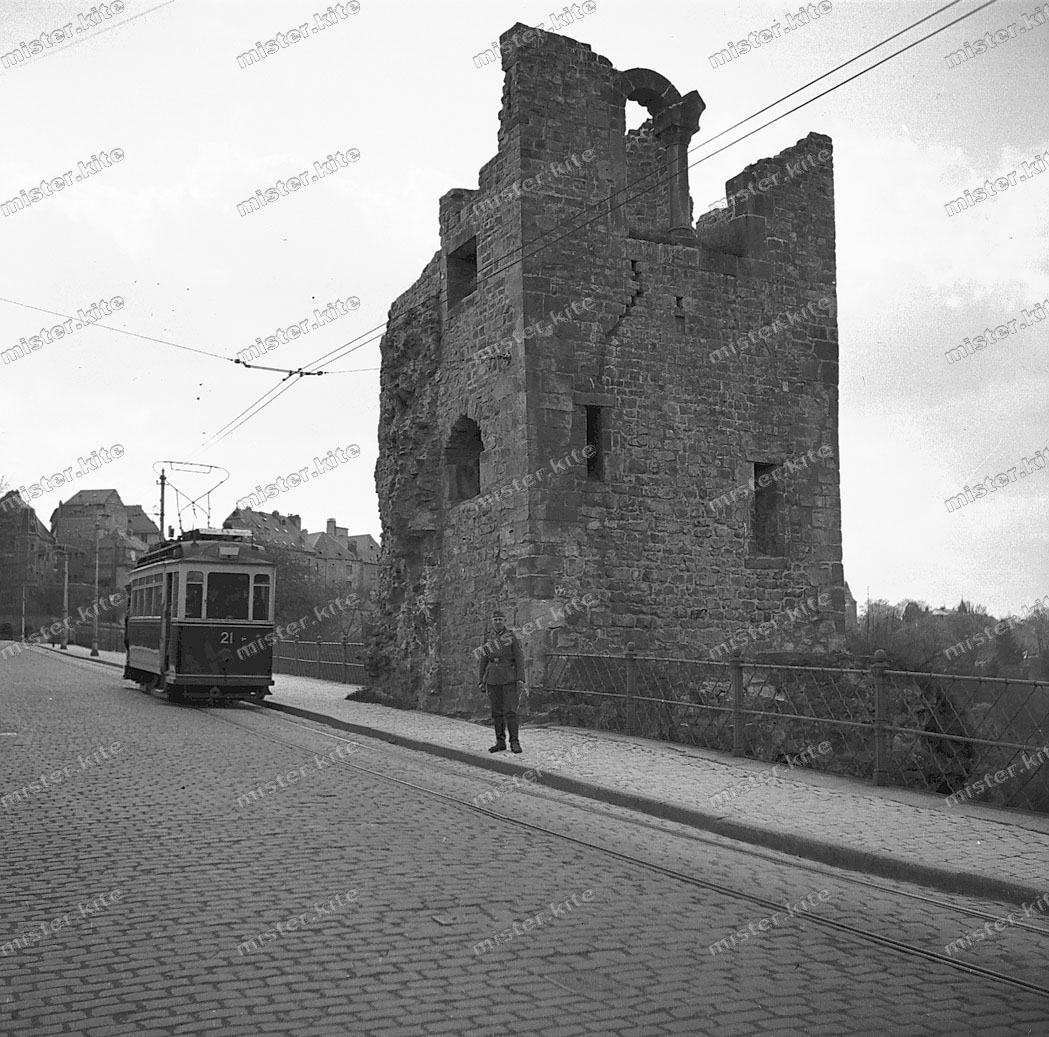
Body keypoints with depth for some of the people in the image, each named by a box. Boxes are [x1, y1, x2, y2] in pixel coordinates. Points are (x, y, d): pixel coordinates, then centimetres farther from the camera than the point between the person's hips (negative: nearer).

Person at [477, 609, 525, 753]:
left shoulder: (512, 636, -3)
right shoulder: (488, 640, 9)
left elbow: (519, 658, -7)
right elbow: (483, 662, 12)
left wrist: (520, 679, -15)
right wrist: (481, 681, 5)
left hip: (510, 680, -4)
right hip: (493, 680, 4)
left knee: (510, 711, -10)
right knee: (497, 712, 6)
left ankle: (514, 743, -6)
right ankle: (500, 742, 12)